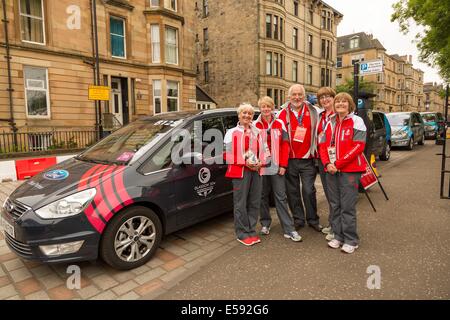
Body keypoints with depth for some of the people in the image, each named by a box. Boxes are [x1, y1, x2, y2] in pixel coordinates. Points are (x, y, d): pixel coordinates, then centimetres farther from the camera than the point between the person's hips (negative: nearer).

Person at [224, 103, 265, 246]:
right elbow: (227, 154, -7)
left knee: (254, 203, 9)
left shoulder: (257, 132, 16)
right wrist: (245, 162, -17)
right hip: (240, 171, -5)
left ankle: (251, 231, 22)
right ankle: (242, 234, 11)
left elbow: (262, 151, 16)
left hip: (256, 170, 5)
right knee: (241, 204, -1)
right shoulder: (231, 132, 1)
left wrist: (260, 162, -5)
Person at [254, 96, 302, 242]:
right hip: (261, 166, 0)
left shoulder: (279, 124, 3)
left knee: (281, 197, 2)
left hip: (277, 166, 0)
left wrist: (283, 164, -6)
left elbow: (285, 145, 1)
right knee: (263, 196, 11)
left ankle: (289, 229, 7)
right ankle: (265, 224, 28)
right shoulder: (255, 125, 2)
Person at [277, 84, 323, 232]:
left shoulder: (313, 112, 4)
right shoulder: (283, 113, 2)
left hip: (307, 159, 0)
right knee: (293, 191, 9)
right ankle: (298, 219, 25)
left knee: (309, 190, 0)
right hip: (289, 159, 1)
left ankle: (313, 219, 20)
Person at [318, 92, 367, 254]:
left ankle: (351, 240, 10)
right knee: (335, 205, 10)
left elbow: (359, 146, -11)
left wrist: (338, 163, -16)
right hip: (331, 170, 5)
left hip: (350, 170, -5)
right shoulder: (330, 123, 14)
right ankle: (338, 236, 22)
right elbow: (323, 145, 10)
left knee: (348, 206, -3)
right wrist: (327, 163, -8)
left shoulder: (356, 121, -1)